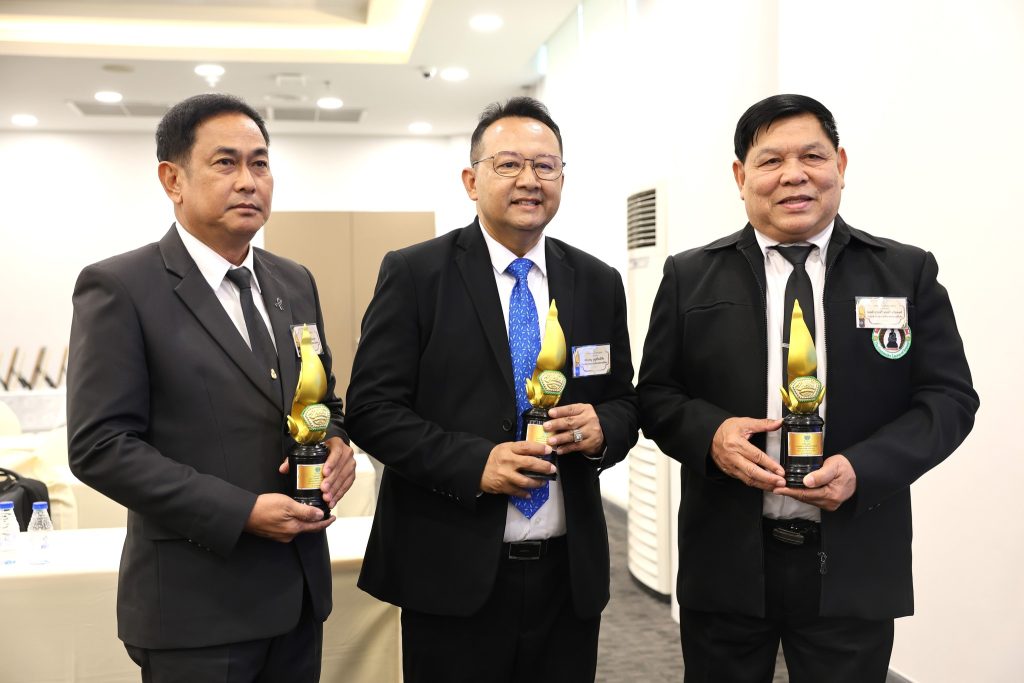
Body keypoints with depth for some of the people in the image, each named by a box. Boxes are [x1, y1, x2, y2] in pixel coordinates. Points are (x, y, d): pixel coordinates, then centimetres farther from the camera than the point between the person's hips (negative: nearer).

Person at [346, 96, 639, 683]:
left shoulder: (599, 283, 7)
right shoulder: (413, 274, -4)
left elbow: (624, 402, 13)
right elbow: (371, 408, -7)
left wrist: (602, 428, -10)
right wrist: (473, 462, -19)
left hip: (570, 574, 4)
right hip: (452, 574, -3)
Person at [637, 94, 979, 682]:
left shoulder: (908, 273, 2)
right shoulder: (690, 276, 3)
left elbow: (950, 397, 1)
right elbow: (656, 393, 5)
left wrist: (863, 469, -15)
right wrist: (710, 433, -17)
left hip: (852, 566, 0)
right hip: (726, 562, 1)